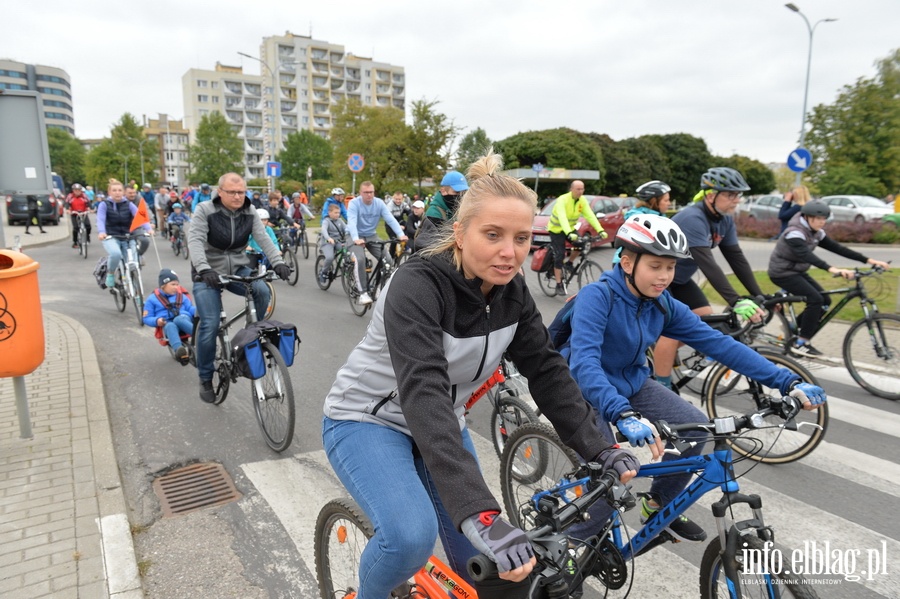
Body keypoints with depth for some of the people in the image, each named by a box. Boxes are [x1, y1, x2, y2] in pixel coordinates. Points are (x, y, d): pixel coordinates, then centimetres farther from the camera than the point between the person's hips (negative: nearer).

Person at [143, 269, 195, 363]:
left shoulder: (181, 296, 22)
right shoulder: (152, 299, 12)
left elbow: (190, 308, 18)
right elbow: (147, 318, 11)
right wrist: (157, 321, -12)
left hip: (184, 319, 2)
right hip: (167, 324, -2)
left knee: (179, 319, -37)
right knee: (170, 326, -40)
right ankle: (178, 350, -68)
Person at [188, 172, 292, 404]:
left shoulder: (250, 212, -3)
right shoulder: (204, 210, -13)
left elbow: (263, 238, -12)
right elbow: (195, 240, -25)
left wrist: (278, 262, -29)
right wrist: (204, 269, -41)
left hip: (238, 268, 3)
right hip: (208, 273, -3)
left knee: (262, 290, -27)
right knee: (210, 325, -13)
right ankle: (205, 379, 7)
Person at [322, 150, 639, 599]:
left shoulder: (512, 293, -9)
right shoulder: (417, 286, -31)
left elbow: (547, 372, -7)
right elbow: (423, 394, -41)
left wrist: (598, 449, -18)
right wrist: (480, 514, -49)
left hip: (443, 425, 6)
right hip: (367, 420, -5)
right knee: (412, 535, -29)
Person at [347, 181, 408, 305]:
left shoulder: (379, 203, -9)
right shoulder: (354, 203, -17)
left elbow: (390, 219, -20)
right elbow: (351, 222, -31)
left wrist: (401, 234, -36)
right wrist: (356, 238, -50)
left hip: (371, 236, 4)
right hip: (356, 237, -3)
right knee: (360, 260, -30)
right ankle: (363, 293, -23)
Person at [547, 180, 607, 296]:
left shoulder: (583, 200, -10)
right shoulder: (562, 200, -27)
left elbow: (590, 215, -17)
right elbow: (562, 218, -40)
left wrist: (600, 230, -30)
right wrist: (569, 233, -55)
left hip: (570, 228, 5)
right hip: (556, 229, -5)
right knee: (559, 256, -11)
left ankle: (569, 263, 7)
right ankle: (559, 285, -2)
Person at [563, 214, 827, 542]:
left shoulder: (664, 306, -8)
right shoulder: (597, 296, -28)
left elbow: (720, 343, -10)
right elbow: (585, 363, -40)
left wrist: (788, 382, -17)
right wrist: (623, 415, -55)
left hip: (631, 383, 6)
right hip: (588, 390, -6)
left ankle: (657, 505, 17)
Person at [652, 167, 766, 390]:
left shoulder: (725, 219, -4)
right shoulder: (692, 219, -30)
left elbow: (736, 257, -4)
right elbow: (708, 264, -39)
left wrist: (758, 295, -11)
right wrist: (736, 302, -45)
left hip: (680, 278, 9)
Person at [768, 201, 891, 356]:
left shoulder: (816, 233, 4)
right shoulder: (795, 233, -23)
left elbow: (836, 248, 3)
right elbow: (805, 254, -39)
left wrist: (868, 260, -4)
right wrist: (831, 268, -52)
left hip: (798, 272, 9)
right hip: (782, 273, -9)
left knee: (824, 300, 1)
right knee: (815, 299, -19)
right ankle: (801, 344, -11)